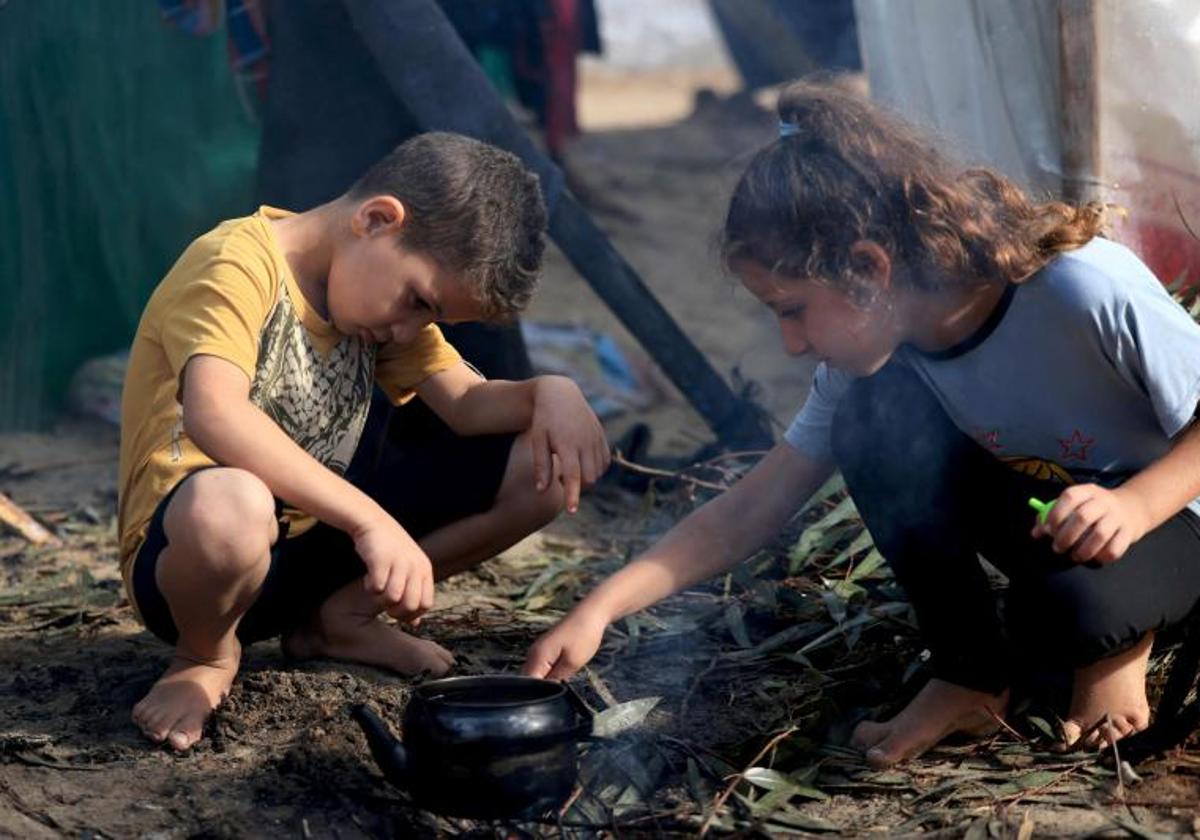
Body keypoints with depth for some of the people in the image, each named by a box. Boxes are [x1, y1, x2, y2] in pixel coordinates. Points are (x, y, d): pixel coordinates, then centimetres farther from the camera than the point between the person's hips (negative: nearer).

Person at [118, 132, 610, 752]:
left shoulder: (378, 287, 6)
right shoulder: (238, 264, -21)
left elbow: (465, 403, 2)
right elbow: (212, 414, -38)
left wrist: (548, 393, -20)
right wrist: (370, 519, -43)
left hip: (319, 542, 7)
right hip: (191, 548, -7)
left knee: (541, 469, -2)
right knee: (229, 506, -45)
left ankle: (343, 616, 10)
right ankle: (207, 653, -8)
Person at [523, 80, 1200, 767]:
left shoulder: (1087, 290, -31)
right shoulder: (866, 360, -12)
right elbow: (748, 513, -10)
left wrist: (1135, 503, -39)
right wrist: (601, 608, -19)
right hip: (1041, 513, 5)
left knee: (1074, 607, -40)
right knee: (872, 416, -20)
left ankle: (1120, 645, -1)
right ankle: (972, 679, -9)